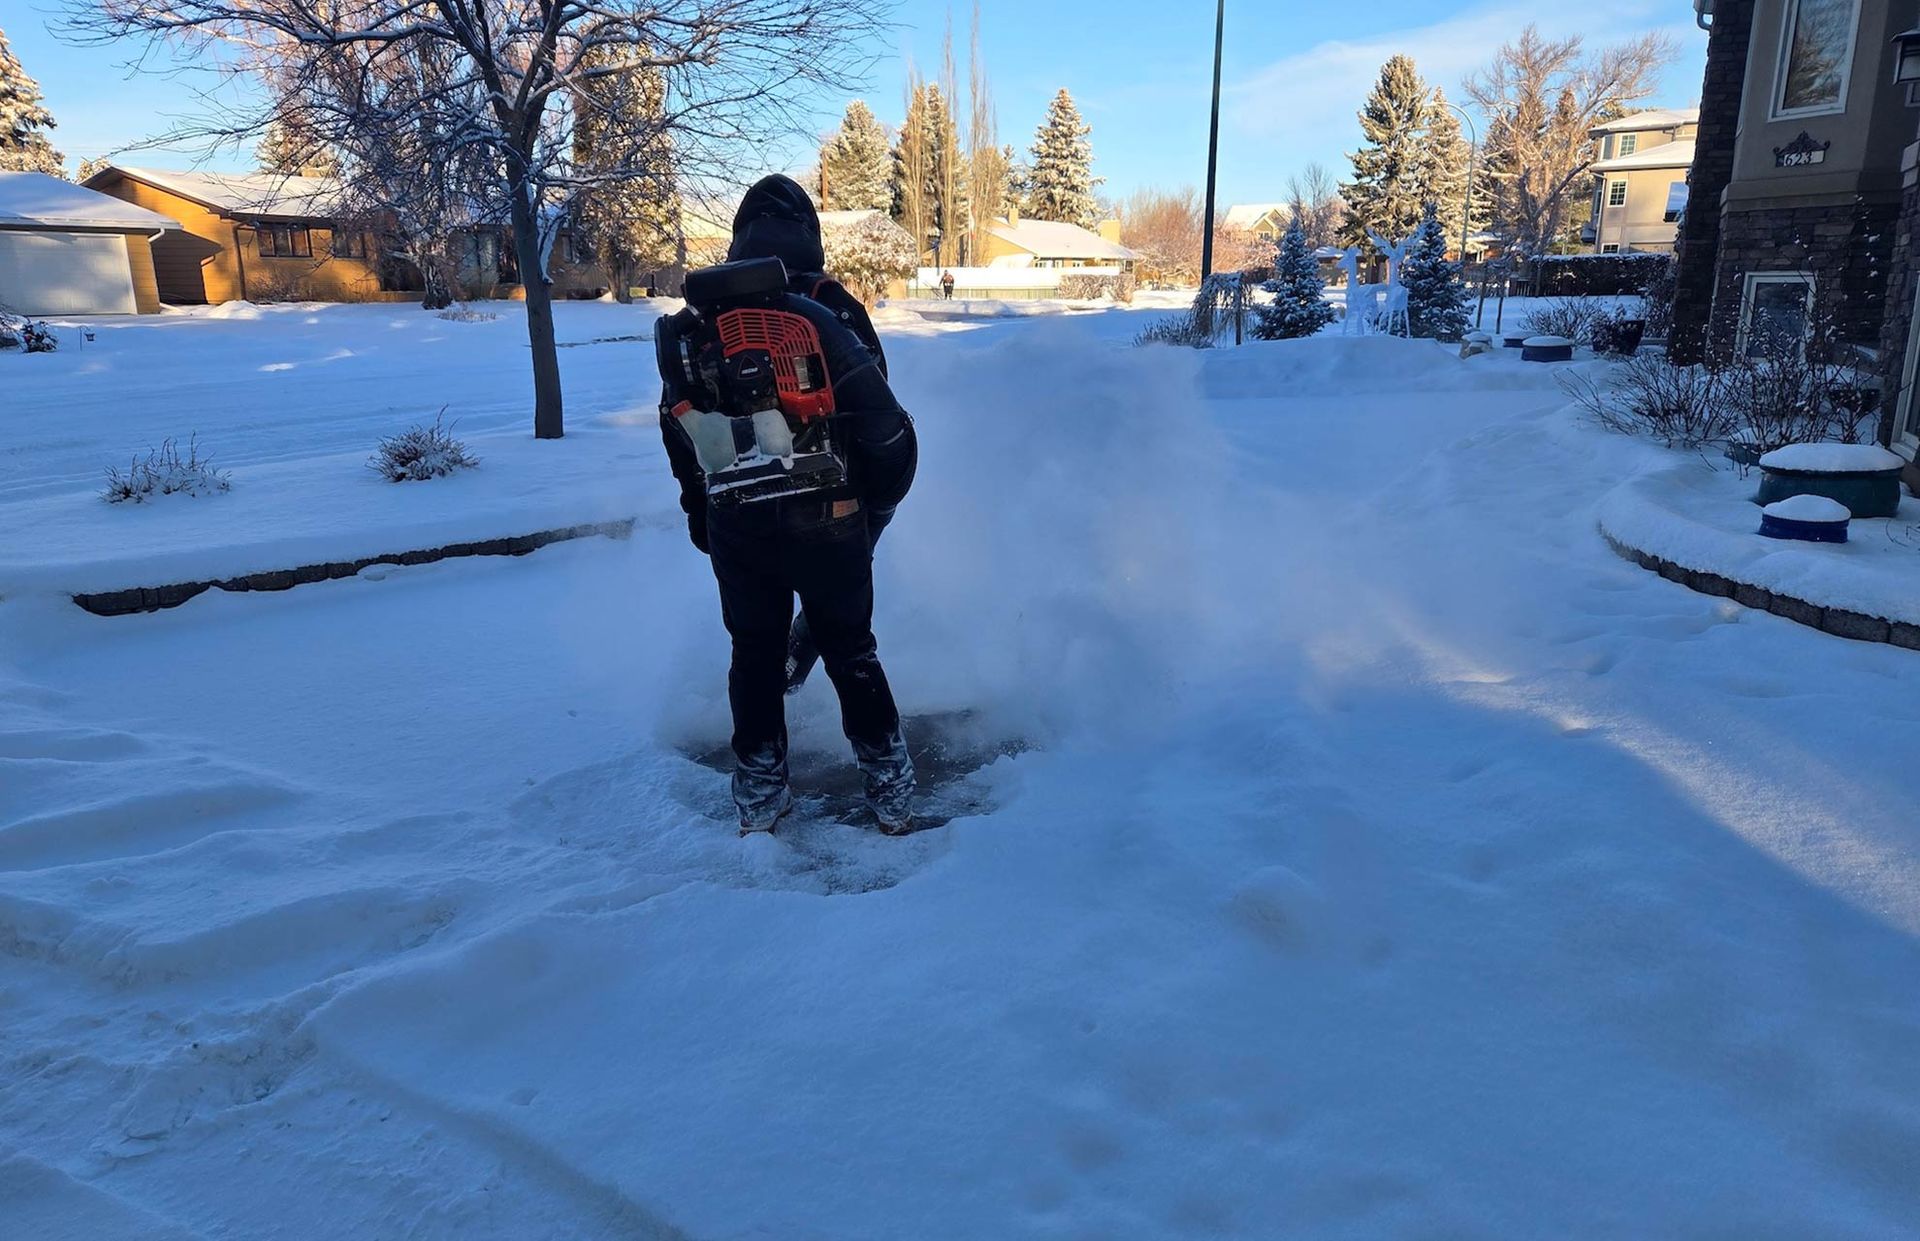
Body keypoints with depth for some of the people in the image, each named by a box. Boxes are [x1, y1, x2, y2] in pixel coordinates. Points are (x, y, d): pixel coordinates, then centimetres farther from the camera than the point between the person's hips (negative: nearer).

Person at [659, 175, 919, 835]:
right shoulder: (834, 313, -8)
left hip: (736, 526, 2)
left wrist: (699, 508, 21)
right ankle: (891, 792, 21)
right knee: (851, 652, 13)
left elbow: (677, 423, 10)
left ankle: (759, 799, 25)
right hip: (828, 523, -2)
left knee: (754, 655, 17)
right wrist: (877, 507, 6)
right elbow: (880, 425, -9)